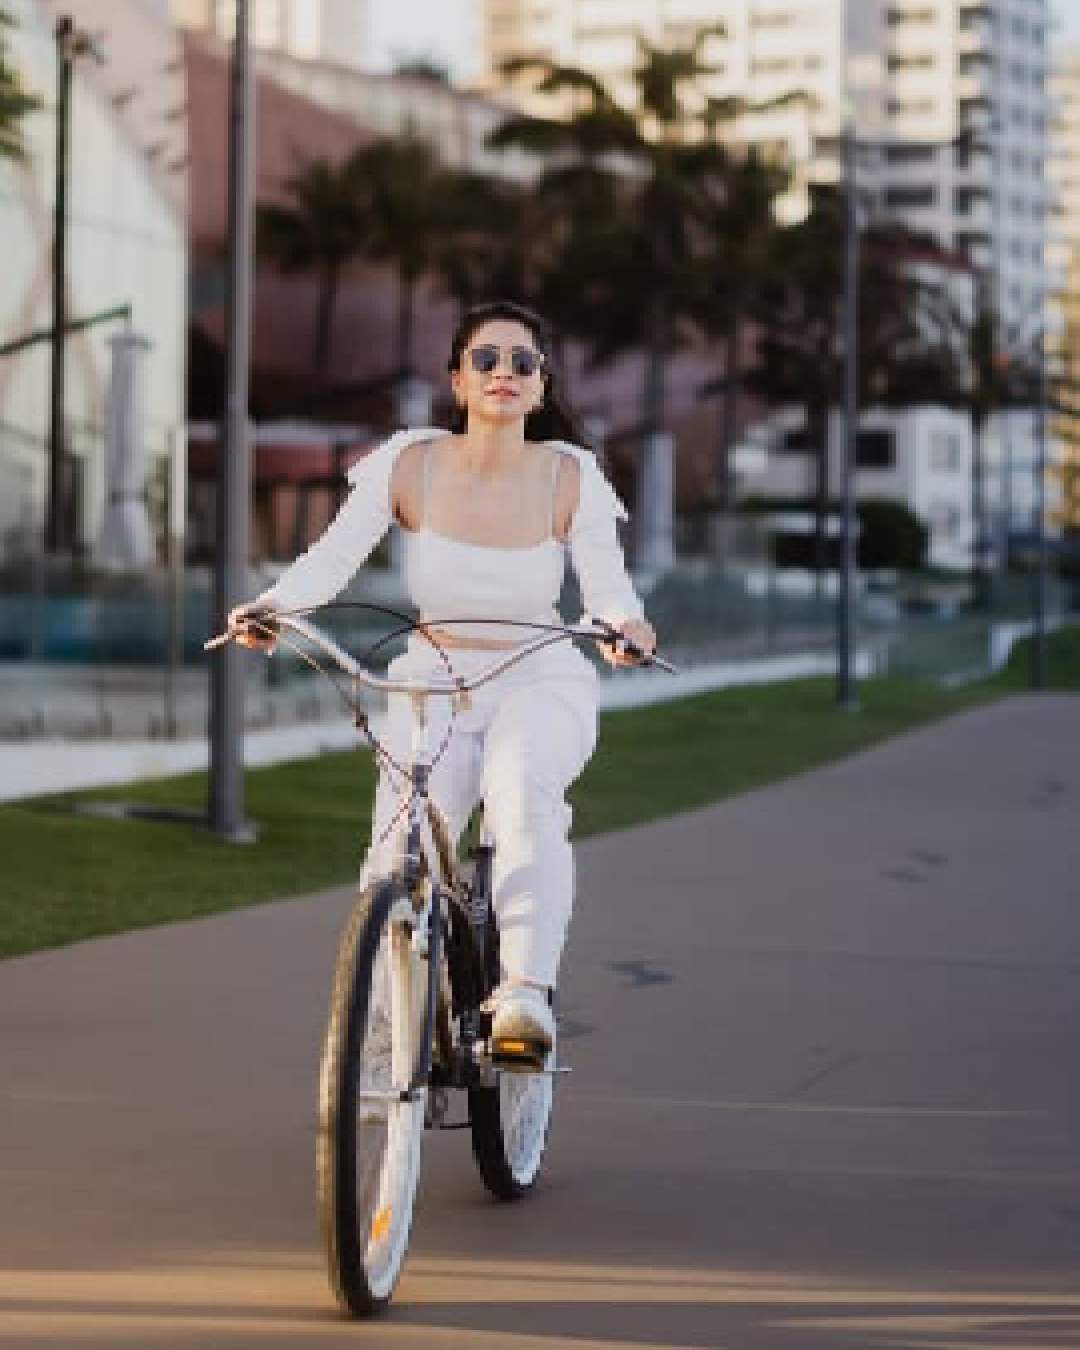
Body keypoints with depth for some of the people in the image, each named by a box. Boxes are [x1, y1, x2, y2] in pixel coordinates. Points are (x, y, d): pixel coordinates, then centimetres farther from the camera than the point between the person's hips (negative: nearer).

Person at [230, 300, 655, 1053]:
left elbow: (606, 580, -13)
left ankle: (526, 992, -42)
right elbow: (333, 556, -13)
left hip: (541, 687, -1)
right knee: (399, 863, -19)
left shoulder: (570, 478, -6)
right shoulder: (409, 465, -6)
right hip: (433, 687, 1)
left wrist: (624, 623, -37)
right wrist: (270, 607, -33)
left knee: (523, 792, -36)